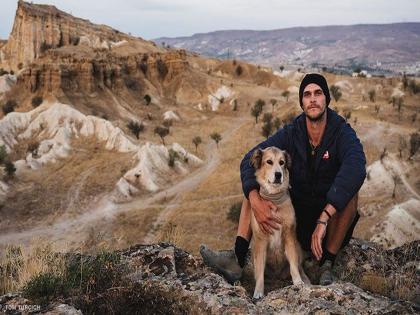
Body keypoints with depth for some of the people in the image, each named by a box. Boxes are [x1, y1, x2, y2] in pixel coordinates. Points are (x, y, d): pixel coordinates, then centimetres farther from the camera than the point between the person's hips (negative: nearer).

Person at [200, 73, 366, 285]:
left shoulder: (342, 133, -15)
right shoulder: (290, 134, -5)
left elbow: (356, 169, -37)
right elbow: (249, 160, -16)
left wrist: (323, 219, -46)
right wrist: (255, 201, -36)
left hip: (332, 217, -4)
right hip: (296, 213, 4)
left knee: (349, 191, -32)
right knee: (254, 183, -11)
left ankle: (327, 266, -22)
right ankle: (237, 260, -24)